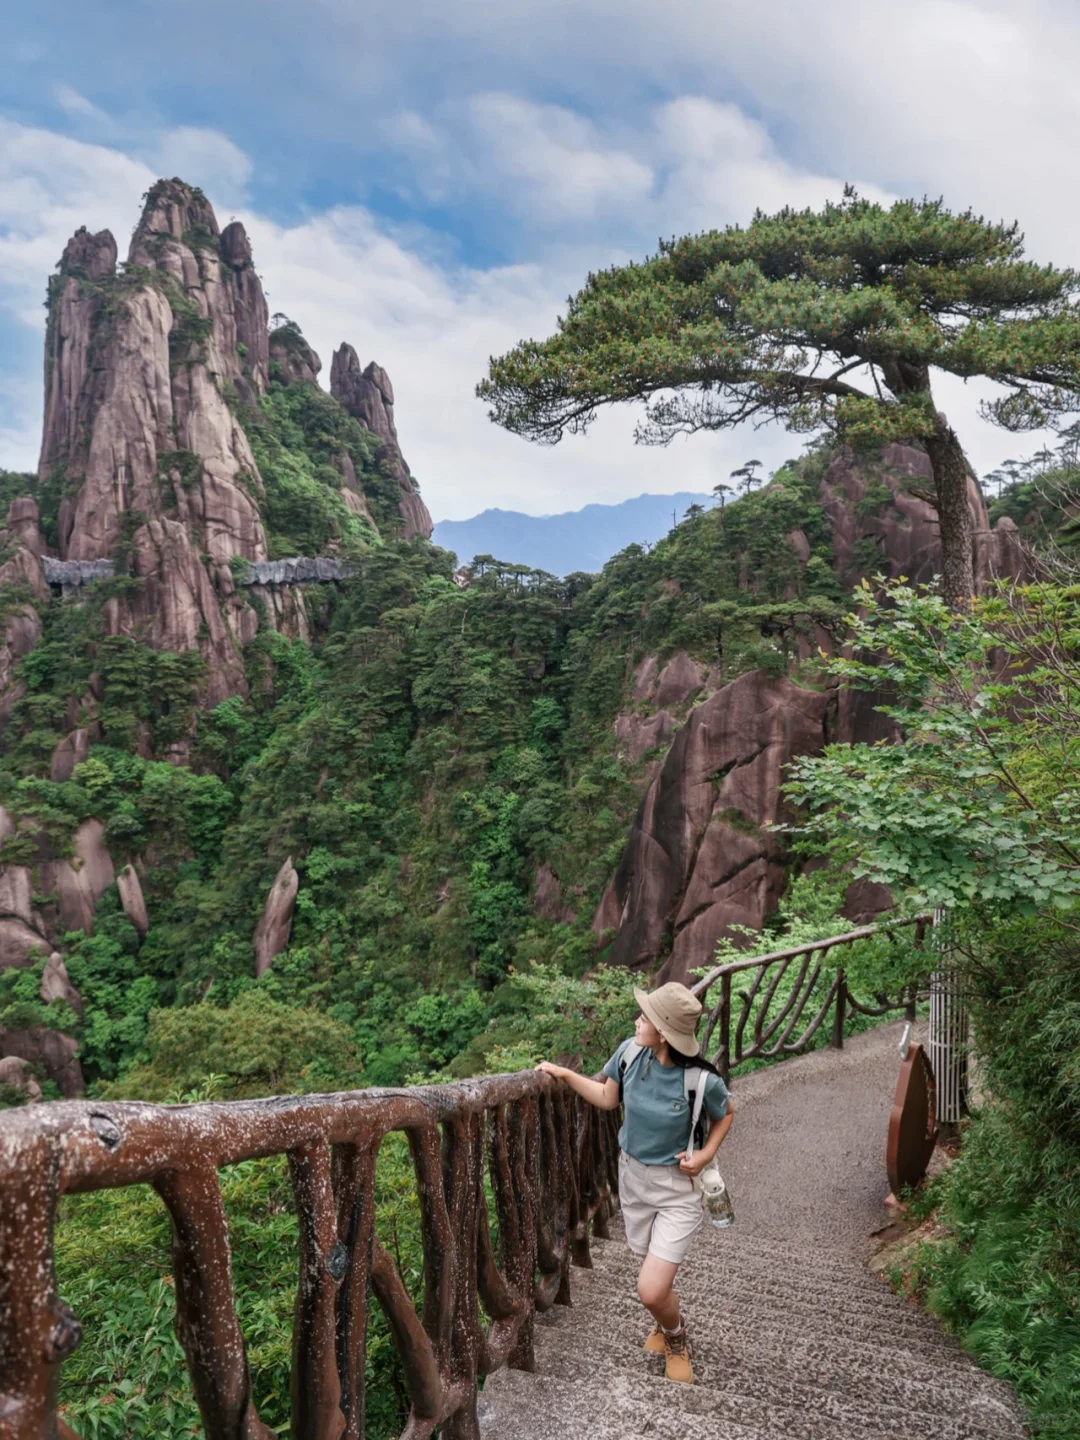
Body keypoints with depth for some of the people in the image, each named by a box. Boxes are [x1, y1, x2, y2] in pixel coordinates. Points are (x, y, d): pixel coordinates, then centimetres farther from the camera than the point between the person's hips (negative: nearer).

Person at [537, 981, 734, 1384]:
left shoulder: (701, 1080, -28)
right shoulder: (631, 1052, -17)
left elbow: (726, 1114, -4)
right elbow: (607, 1097, 4)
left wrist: (706, 1154, -16)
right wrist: (564, 1073, 0)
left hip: (677, 1188, -4)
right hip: (632, 1174, 5)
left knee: (651, 1291, -8)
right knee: (654, 1270, 22)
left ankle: (676, 1338, 27)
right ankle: (667, 1321, 55)